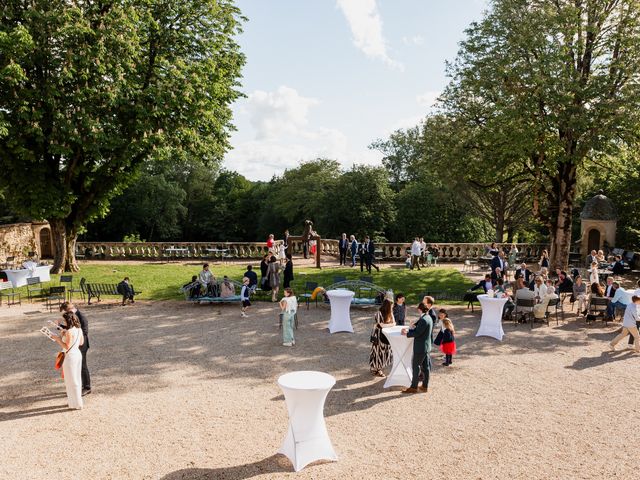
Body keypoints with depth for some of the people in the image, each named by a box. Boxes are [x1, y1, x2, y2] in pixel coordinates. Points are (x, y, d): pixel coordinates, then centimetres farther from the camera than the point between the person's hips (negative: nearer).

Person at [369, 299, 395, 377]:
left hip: (386, 336, 7)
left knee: (385, 352, 11)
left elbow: (393, 323, 0)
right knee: (377, 352, 3)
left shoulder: (389, 313, 4)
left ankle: (379, 368, 25)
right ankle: (374, 369, 17)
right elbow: (381, 325, -21)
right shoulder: (379, 313, -19)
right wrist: (390, 324, -11)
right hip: (378, 335, -7)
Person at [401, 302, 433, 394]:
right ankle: (425, 386, 23)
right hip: (427, 346, 9)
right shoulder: (428, 318, 7)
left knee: (416, 366, 0)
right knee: (425, 366, 14)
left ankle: (413, 387, 7)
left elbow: (417, 333, -22)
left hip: (420, 347, -9)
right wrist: (408, 330, 7)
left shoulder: (423, 320, -23)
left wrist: (406, 334, -9)